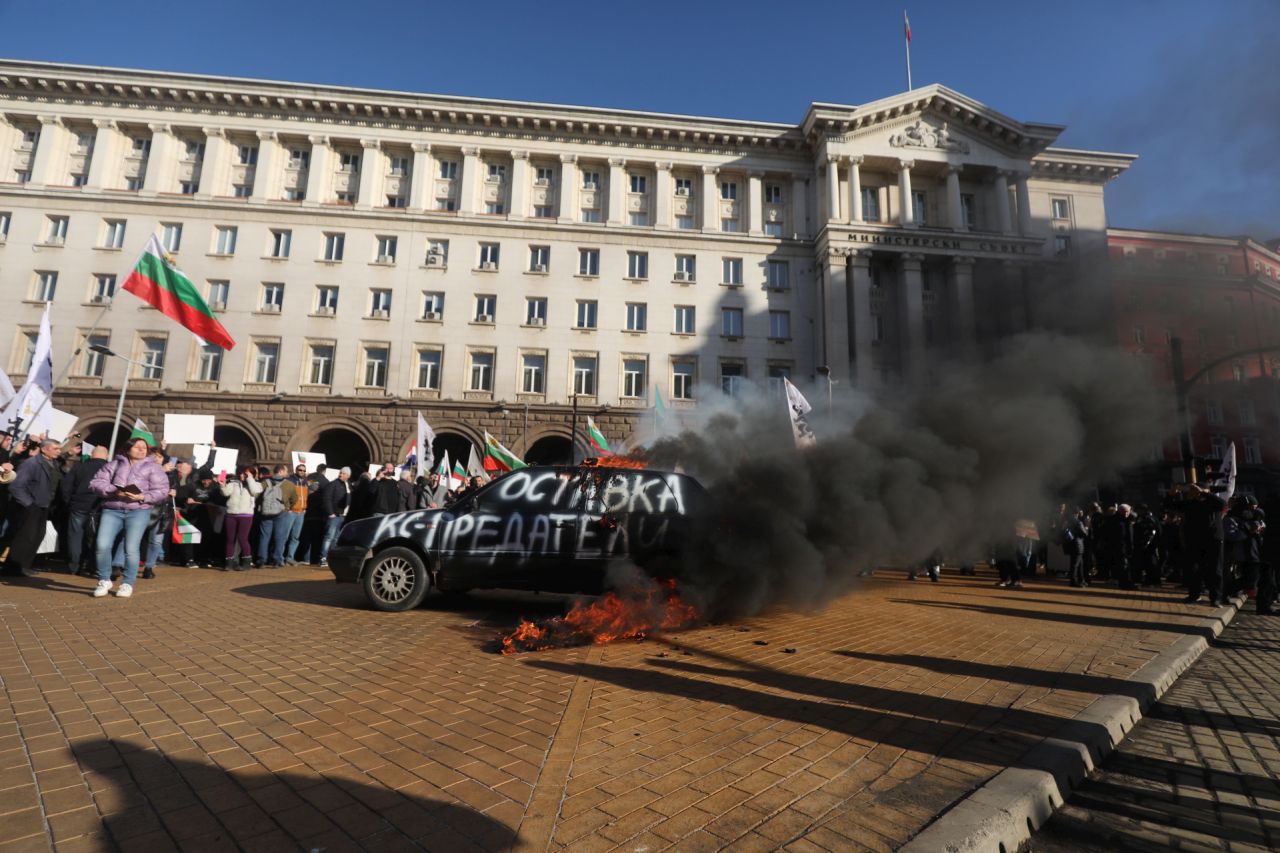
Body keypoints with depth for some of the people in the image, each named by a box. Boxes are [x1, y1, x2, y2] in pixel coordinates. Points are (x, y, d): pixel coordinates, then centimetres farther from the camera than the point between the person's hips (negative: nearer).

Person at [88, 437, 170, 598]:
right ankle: (104, 580, 14)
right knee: (102, 546, -7)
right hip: (111, 510, 2)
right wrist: (113, 491, -13)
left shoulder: (153, 468, 9)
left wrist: (143, 497, -14)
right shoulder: (114, 464, 15)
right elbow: (97, 482, 5)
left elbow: (162, 491, 2)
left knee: (131, 549, -5)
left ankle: (127, 584, 8)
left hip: (138, 511, -2)